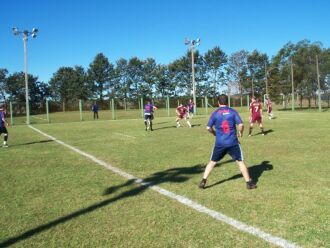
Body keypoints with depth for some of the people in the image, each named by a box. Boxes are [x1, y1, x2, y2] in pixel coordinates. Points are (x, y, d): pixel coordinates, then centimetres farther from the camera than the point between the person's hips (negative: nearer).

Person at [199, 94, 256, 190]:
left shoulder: (215, 113, 1)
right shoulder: (233, 111, 0)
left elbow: (208, 127, -1)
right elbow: (241, 125, -7)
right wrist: (240, 132, 12)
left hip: (219, 143, 1)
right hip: (233, 142, -1)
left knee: (212, 162, 13)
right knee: (240, 161, 10)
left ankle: (203, 181, 9)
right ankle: (249, 183, 14)